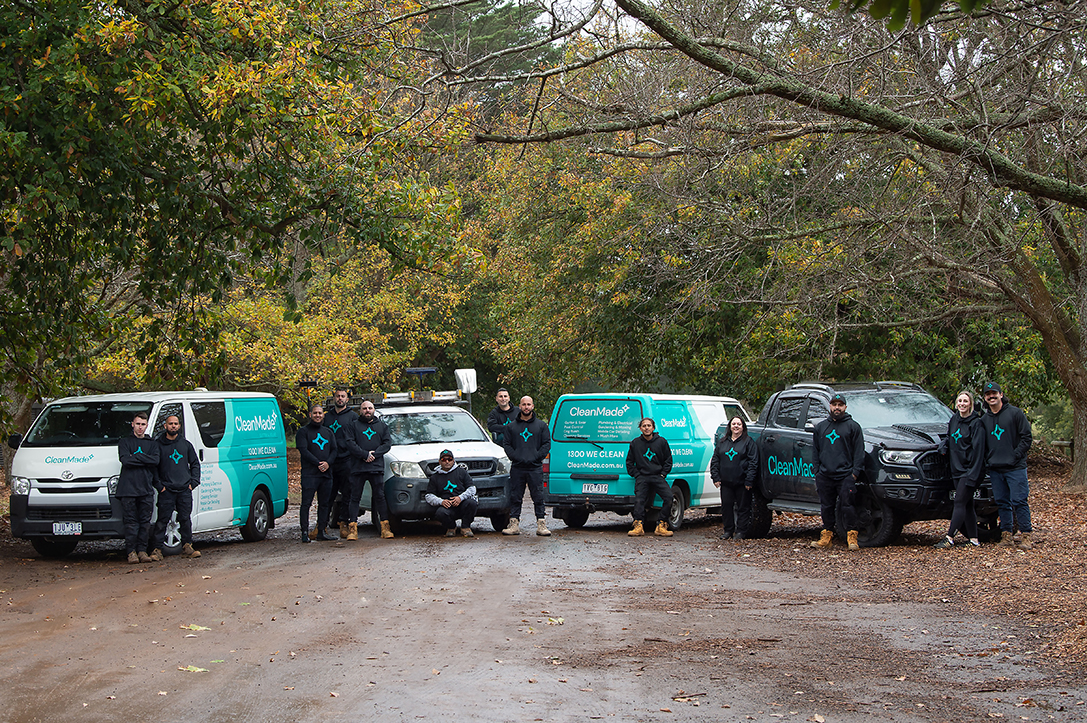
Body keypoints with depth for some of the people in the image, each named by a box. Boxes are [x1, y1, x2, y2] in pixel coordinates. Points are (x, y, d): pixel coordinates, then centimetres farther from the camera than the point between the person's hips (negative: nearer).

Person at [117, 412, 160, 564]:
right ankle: (131, 551, 2)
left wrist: (135, 457, -7)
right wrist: (145, 460, -5)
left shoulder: (152, 444, 17)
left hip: (146, 489, 2)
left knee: (145, 522, 1)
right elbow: (125, 460, -7)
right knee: (131, 522, -2)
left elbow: (155, 460, -3)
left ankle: (142, 550, 7)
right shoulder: (124, 442, 11)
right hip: (128, 488, -2)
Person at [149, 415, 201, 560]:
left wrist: (193, 482, 6)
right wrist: (159, 485, -6)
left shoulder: (186, 444, 12)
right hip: (166, 490, -3)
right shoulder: (158, 444, 2)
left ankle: (187, 547, 14)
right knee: (162, 520, -5)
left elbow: (195, 464, 17)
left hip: (185, 490, 3)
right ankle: (157, 549, -2)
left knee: (186, 519, 5)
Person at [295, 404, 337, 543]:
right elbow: (303, 450, -8)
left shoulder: (328, 432, 19)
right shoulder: (303, 431, 3)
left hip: (326, 473, 5)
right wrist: (318, 463, -15)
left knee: (324, 503, 6)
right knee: (306, 503, -9)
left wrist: (328, 462, -8)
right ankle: (305, 532, -9)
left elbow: (335, 449, 12)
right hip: (309, 473, -5)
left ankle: (321, 532, 11)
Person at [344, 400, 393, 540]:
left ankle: (385, 528, 2)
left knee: (380, 497, 0)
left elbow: (387, 443, 7)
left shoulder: (382, 426, 17)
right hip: (358, 467, -1)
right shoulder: (354, 426, 11)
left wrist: (374, 454, -9)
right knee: (355, 497, -2)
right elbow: (350, 443, -2)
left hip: (377, 467, 1)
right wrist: (365, 454, -14)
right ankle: (352, 528, -3)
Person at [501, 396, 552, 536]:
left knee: (538, 497, -3)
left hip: (535, 468, -1)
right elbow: (506, 444, 8)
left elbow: (547, 444, 6)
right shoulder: (511, 426, 12)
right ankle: (514, 524, 5)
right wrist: (515, 457, -7)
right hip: (517, 468, 1)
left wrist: (536, 456, -7)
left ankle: (541, 524, 0)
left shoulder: (541, 425, 10)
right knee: (515, 497, 2)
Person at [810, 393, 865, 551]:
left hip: (845, 475, -4)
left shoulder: (853, 426, 5)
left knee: (848, 506, -8)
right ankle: (827, 535, 13)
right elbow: (815, 451, 20)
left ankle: (852, 536, -3)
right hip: (825, 476, 4)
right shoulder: (820, 427, 17)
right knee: (827, 507, 6)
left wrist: (855, 471, -6)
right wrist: (816, 470, 10)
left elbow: (859, 451, 2)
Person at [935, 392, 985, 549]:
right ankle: (973, 539, 12)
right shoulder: (953, 420, 11)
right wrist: (944, 443, 2)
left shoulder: (976, 423, -10)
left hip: (968, 470, -7)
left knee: (960, 503, -10)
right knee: (967, 505, 8)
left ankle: (949, 538, -13)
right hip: (956, 470, 7)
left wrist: (972, 475, -19)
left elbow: (978, 450, -14)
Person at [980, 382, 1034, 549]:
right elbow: (982, 444, 20)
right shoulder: (984, 419, 14)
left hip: (1015, 467, -5)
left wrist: (1015, 456, -11)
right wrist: (987, 462, 6)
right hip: (995, 469, 5)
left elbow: (1026, 438, -4)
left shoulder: (1015, 413, -1)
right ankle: (1006, 535, 11)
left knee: (1019, 501, -8)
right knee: (1002, 503, 6)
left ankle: (1026, 535, -2)